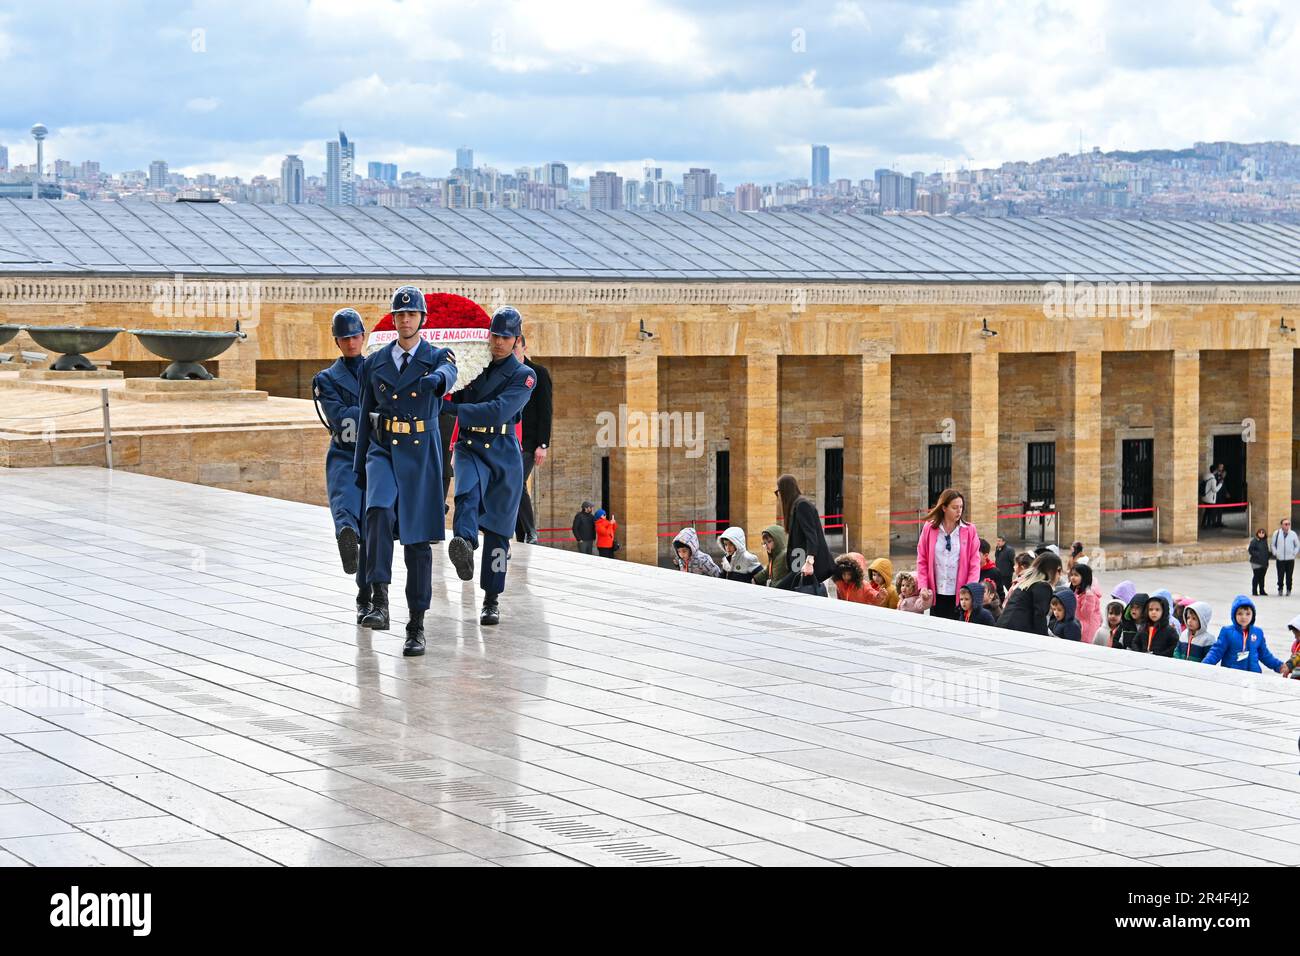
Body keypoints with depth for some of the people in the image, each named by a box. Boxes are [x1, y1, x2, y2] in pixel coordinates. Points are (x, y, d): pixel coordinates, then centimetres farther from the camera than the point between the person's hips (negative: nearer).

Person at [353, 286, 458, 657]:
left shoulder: (437, 358, 2)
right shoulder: (375, 362, 9)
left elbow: (448, 374, -24)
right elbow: (364, 415, 13)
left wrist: (435, 379, -49)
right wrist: (359, 466, 12)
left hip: (421, 454, -1)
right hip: (382, 450, 1)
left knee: (418, 539, 2)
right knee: (379, 511, -29)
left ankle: (416, 626, 10)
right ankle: (379, 601, -32)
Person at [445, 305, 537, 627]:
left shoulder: (524, 376, -1)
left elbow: (499, 411, -18)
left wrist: (453, 408, -24)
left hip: (503, 454, -1)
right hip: (469, 449, 1)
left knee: (497, 530, 3)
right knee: (468, 492, -33)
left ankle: (491, 600, 13)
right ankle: (464, 546, -61)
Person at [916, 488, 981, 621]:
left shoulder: (969, 530, 2)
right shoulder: (929, 529, 4)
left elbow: (974, 563, 0)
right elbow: (922, 560, 6)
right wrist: (923, 586, -3)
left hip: (959, 596, -1)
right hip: (936, 595, 1)